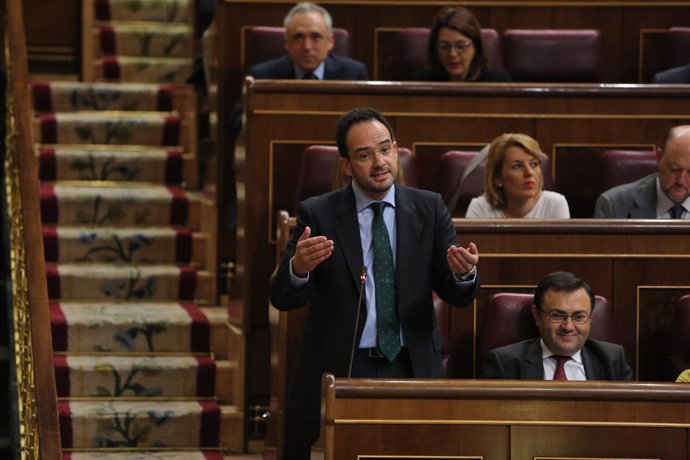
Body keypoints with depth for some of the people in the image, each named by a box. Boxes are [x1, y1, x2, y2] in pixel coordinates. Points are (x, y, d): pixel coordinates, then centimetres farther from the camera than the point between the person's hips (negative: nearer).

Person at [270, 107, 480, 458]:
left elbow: (459, 296, 2)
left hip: (412, 368, 2)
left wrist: (463, 273, -22)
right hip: (338, 370, -2)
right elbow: (282, 298, -8)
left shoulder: (428, 209, 4)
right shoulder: (318, 215, -2)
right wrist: (298, 268, -30)